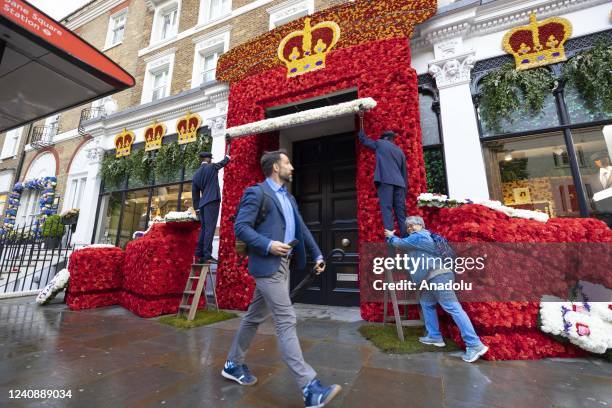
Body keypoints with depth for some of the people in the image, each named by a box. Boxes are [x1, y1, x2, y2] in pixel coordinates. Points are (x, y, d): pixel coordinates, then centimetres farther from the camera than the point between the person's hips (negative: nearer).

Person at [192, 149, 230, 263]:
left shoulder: (196, 173, 15)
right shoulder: (212, 167, -1)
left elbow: (194, 193, 16)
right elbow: (223, 162, 18)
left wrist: (197, 208, 21)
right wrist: (227, 157, 41)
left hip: (203, 204, 7)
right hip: (212, 202, -7)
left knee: (203, 229, 10)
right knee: (210, 228, -10)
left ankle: (199, 255, 11)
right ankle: (207, 256, -13)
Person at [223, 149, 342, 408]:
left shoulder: (288, 197, 18)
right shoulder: (256, 193, -8)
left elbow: (301, 228, 17)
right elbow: (240, 227, -14)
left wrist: (317, 254, 12)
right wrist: (268, 245, -23)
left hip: (282, 265, 9)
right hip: (267, 265, -9)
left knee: (255, 316, 18)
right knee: (286, 322, -7)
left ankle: (233, 365, 36)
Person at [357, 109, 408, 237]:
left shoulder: (380, 143, 14)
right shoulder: (400, 152, 27)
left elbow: (363, 139, 25)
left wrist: (361, 119, 34)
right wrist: (405, 194, 26)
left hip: (385, 181, -5)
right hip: (399, 183, 5)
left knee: (387, 210, -12)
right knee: (401, 214, 3)